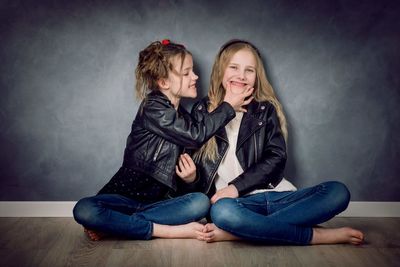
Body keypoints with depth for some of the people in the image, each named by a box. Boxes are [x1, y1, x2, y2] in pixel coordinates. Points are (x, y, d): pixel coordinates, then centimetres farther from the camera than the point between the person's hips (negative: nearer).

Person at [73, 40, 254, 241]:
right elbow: (196, 136, -15)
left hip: (160, 199, 6)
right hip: (126, 194, -5)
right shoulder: (152, 108, -11)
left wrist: (189, 177, -8)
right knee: (83, 210, -33)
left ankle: (110, 226, -19)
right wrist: (228, 107, -4)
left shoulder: (184, 118, 10)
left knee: (200, 202, -25)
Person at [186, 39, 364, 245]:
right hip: (238, 203, -2)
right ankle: (315, 235, -23)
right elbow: (196, 161, 9)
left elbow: (276, 157, 2)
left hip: (274, 193, 3)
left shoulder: (265, 110, 12)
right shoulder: (203, 111, 11)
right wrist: (190, 175, -16)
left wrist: (236, 186, -11)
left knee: (338, 192, -21)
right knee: (222, 211, -38)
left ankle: (233, 232, -29)